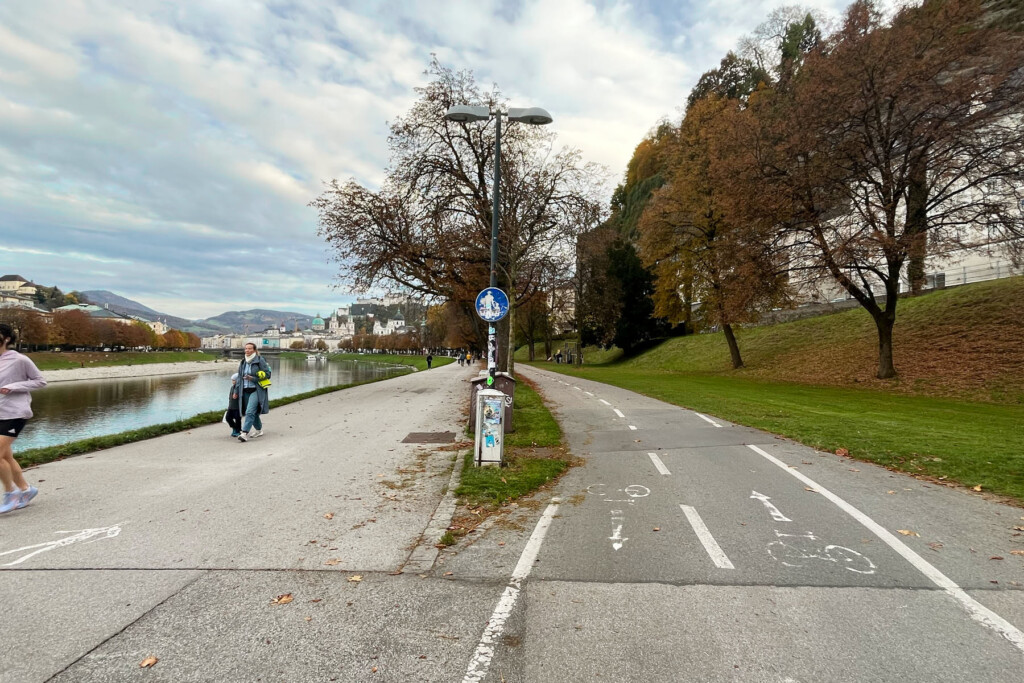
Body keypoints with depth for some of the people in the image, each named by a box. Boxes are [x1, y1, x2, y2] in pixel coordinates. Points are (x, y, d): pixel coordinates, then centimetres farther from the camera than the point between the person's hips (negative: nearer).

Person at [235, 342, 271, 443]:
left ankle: (245, 433, -19)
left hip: (256, 390, -6)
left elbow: (267, 374, -7)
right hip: (245, 391, 6)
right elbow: (239, 377, 19)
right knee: (253, 412, 13)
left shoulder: (260, 360, -6)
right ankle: (259, 430, 29)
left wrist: (253, 379, -16)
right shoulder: (243, 362, 12)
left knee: (250, 411, -16)